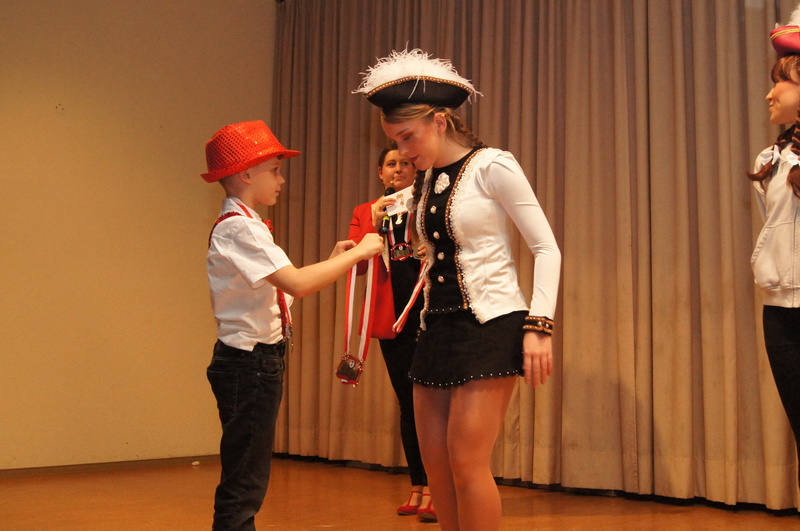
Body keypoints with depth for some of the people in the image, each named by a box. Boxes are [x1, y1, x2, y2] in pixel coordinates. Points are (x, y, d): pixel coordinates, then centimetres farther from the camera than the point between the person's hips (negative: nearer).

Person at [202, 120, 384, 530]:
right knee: (243, 481, -4)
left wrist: (333, 262, 6)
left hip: (259, 361, 10)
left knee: (248, 479, 17)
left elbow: (283, 289, 12)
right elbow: (295, 283, -27)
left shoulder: (244, 224, 16)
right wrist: (357, 254, -18)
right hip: (249, 361, -10)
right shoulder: (239, 227, -16)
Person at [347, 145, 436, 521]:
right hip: (392, 320, 3)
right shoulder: (365, 213, 12)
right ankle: (417, 486, 18)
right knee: (407, 403, 9)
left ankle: (432, 490, -1)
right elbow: (356, 266, -1)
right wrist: (372, 223, -12)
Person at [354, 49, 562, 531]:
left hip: (491, 326, -7)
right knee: (436, 466, 5)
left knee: (466, 462, -10)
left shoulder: (492, 167, -7)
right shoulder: (426, 181, 13)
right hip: (438, 329, 7)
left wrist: (538, 326, -17)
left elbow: (547, 248, -8)